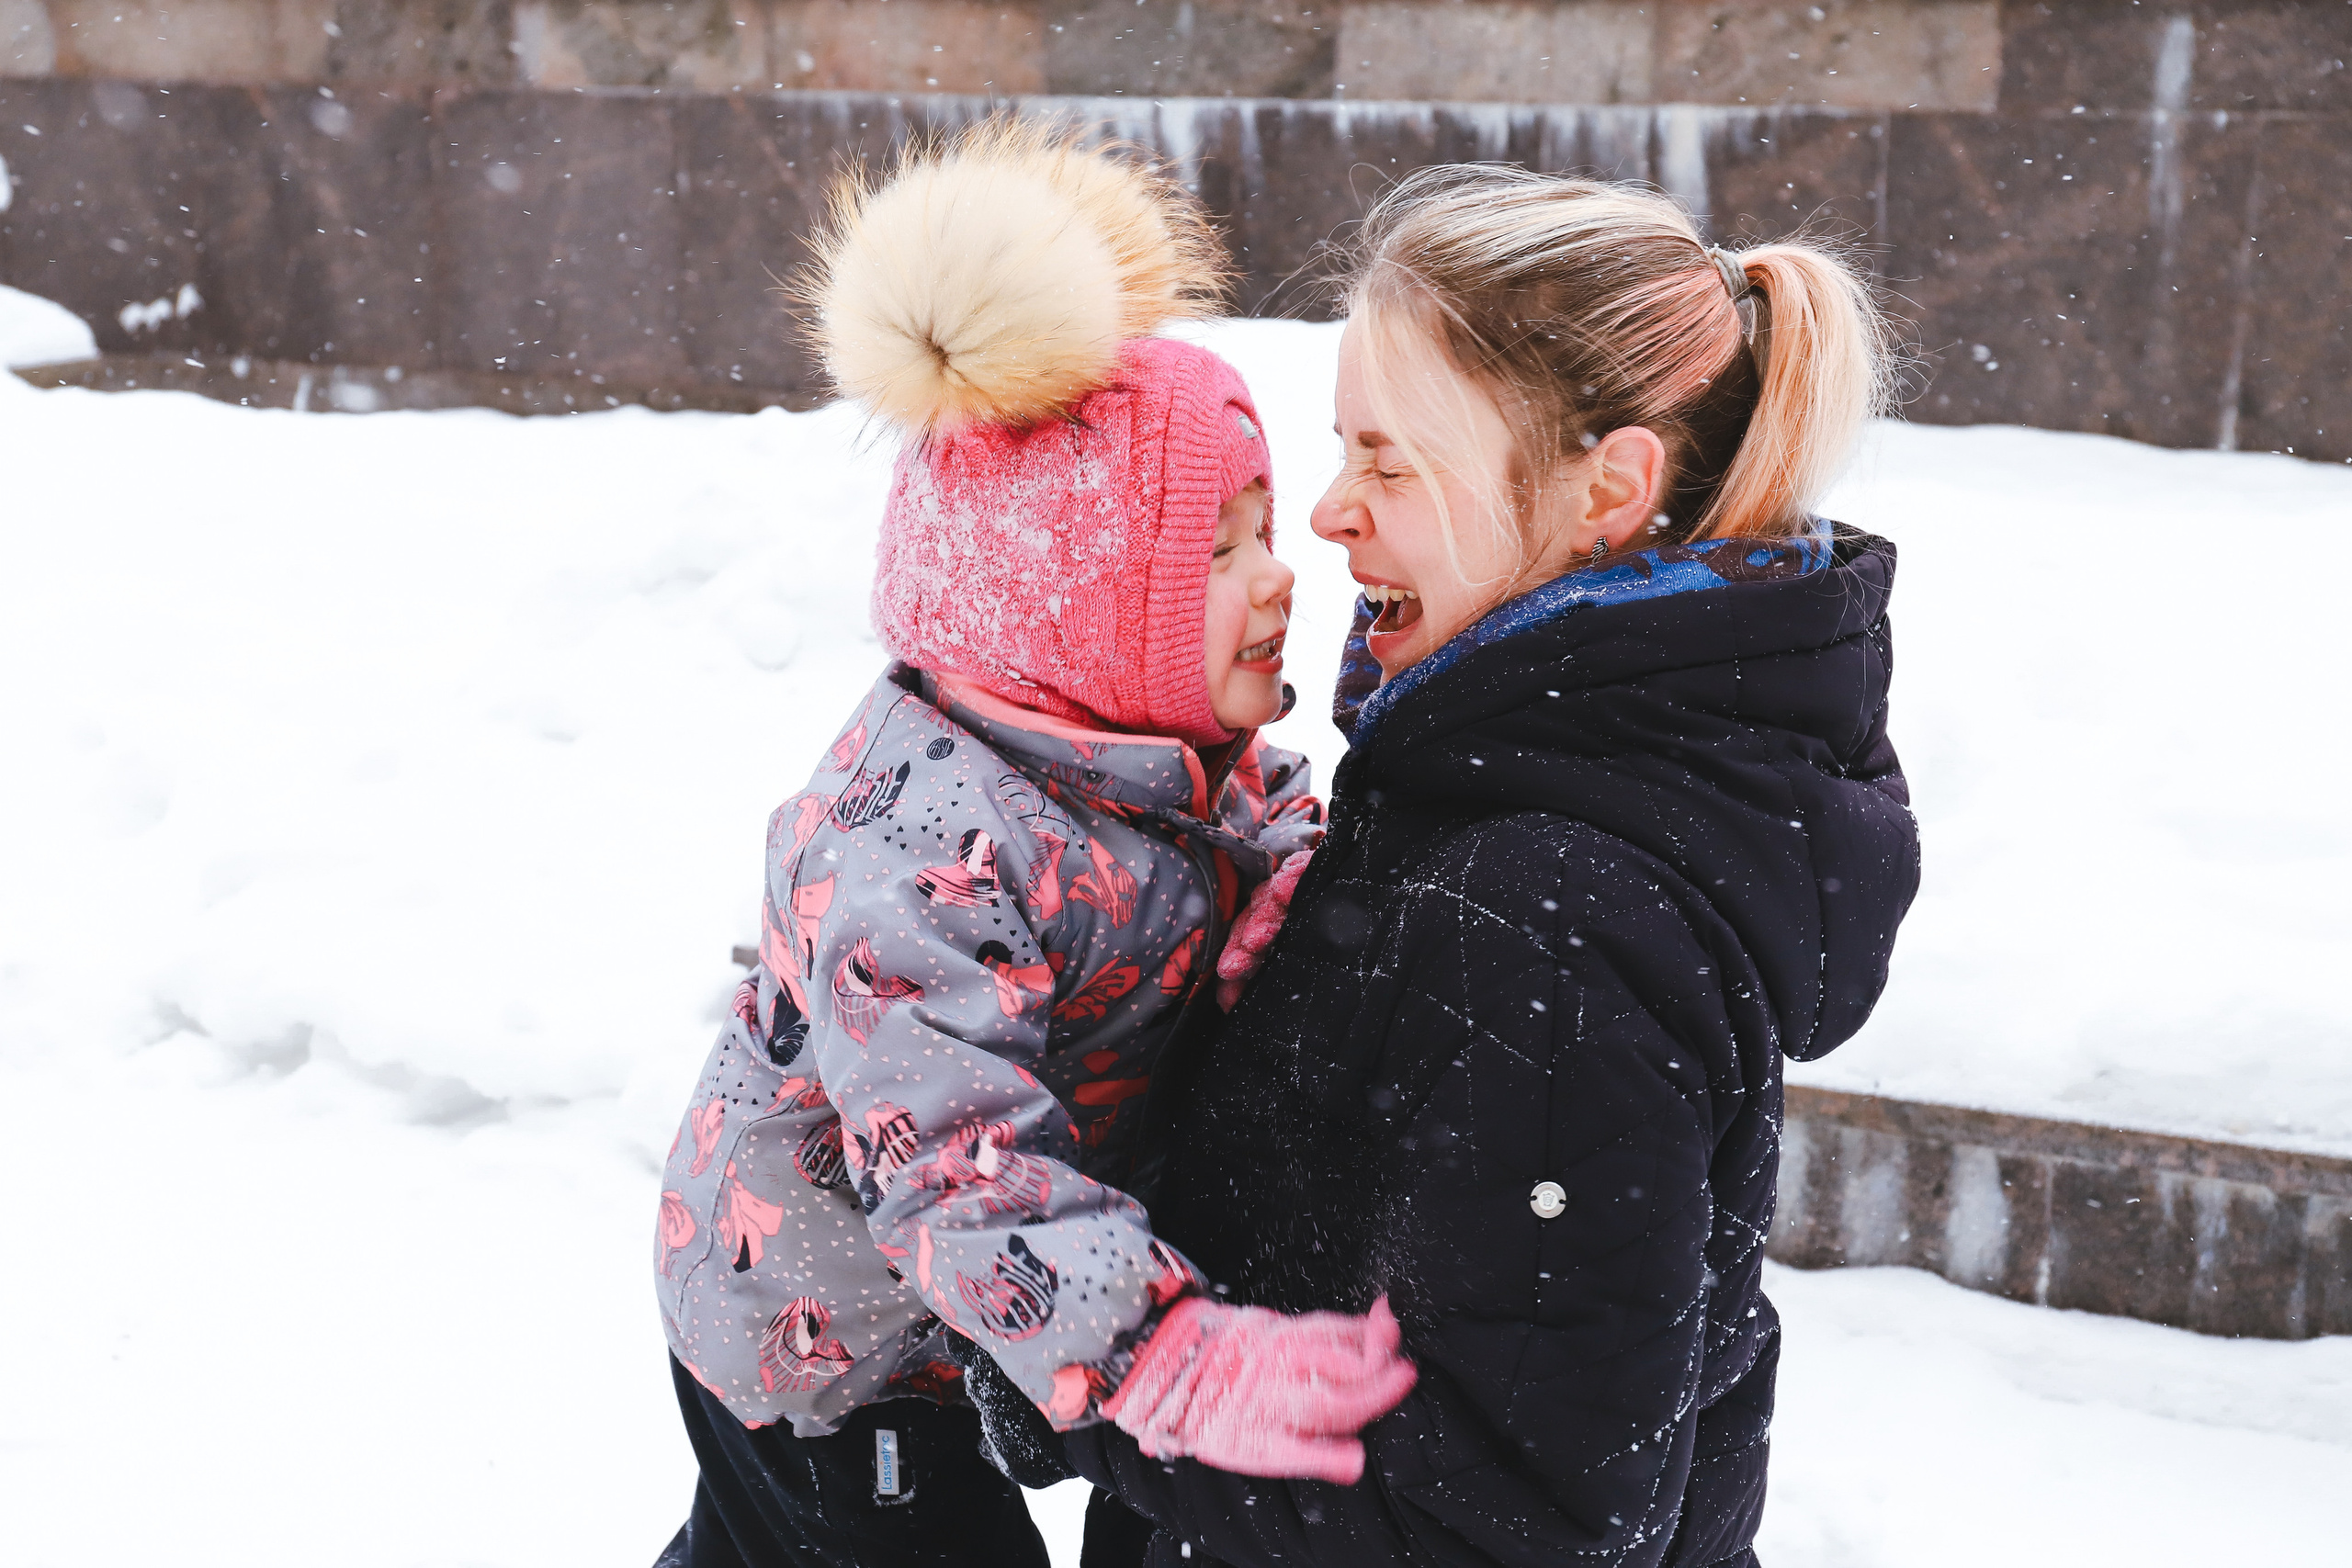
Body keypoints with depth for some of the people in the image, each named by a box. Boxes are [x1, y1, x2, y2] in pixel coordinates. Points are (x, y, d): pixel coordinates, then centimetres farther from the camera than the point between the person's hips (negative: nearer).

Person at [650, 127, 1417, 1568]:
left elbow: (1269, 832, 11)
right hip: (823, 1351, -8)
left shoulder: (1182, 743, -9)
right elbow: (954, 1156, -45)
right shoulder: (929, 847, -39)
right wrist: (1175, 1364, -55)